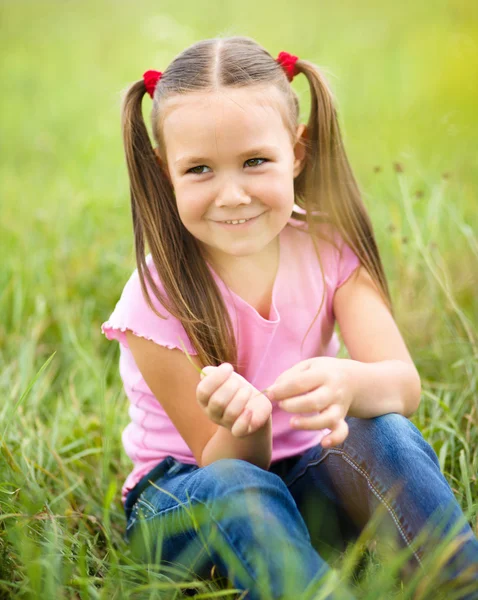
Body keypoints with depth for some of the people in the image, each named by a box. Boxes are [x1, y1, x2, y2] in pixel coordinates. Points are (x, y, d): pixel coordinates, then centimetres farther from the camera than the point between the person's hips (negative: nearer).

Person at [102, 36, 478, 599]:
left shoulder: (329, 246, -9)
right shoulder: (158, 301, -19)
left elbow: (404, 384, -21)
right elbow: (228, 466, -16)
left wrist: (350, 383, -46)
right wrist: (244, 425, -41)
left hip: (304, 476, 3)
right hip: (182, 492, -2)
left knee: (383, 433, -29)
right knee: (236, 491, -37)